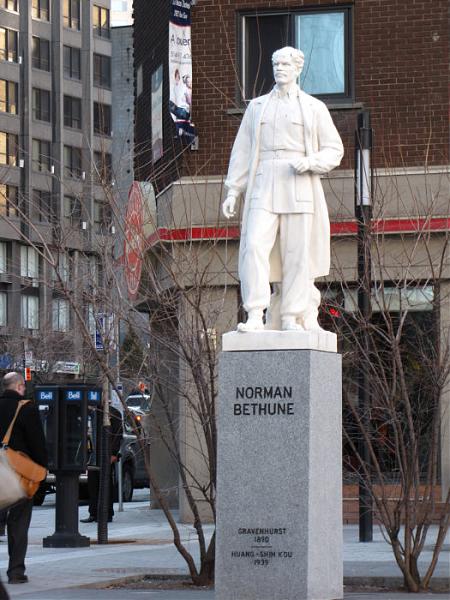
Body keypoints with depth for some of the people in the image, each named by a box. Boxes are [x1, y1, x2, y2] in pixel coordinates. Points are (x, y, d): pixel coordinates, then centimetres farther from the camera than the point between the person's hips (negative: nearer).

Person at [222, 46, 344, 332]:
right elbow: (242, 151, 16)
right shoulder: (257, 107, 17)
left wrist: (311, 162, -11)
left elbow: (334, 151, 9)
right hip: (263, 188, 1)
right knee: (254, 246, -16)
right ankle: (255, 316, -20)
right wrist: (233, 191, 9)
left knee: (297, 253, -4)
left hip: (299, 188, -1)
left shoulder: (314, 108, 10)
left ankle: (292, 318, 1)